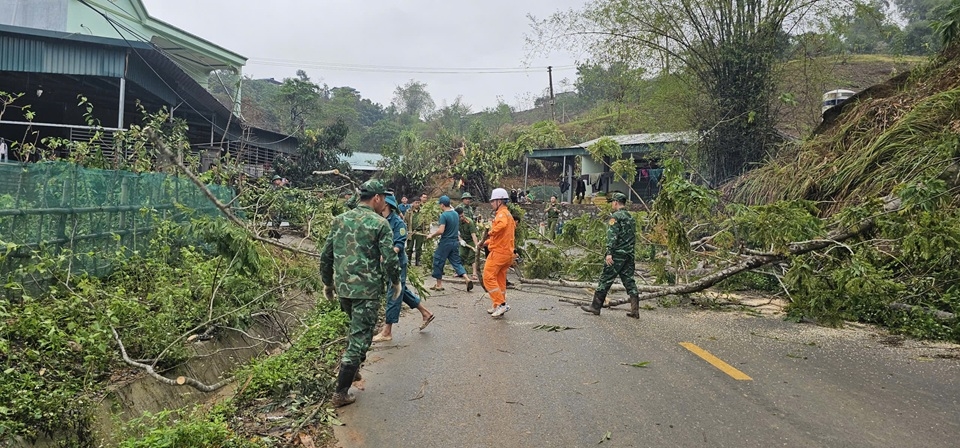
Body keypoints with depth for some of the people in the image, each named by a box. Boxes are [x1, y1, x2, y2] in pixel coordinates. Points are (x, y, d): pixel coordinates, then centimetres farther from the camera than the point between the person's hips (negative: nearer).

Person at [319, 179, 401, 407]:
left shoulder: (339, 220, 8)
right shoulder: (380, 224, -9)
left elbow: (326, 255, 10)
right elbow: (390, 258, -13)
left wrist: (327, 282, 21)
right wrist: (395, 281, 4)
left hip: (342, 287, 6)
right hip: (368, 290, -6)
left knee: (357, 327, 30)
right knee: (359, 338, 1)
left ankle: (353, 367, 32)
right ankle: (341, 393, 3)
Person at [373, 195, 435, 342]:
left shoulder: (397, 222, -16)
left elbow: (399, 244, -20)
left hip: (397, 263, -8)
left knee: (394, 295, -1)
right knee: (402, 291, 18)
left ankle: (387, 332, 6)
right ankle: (426, 313, 33)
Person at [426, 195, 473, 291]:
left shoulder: (443, 215, -16)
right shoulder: (456, 214, 7)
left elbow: (441, 231, -24)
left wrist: (432, 235, -10)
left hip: (445, 243, -7)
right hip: (455, 242, 7)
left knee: (438, 262, 7)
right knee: (456, 262, 12)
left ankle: (439, 284, 13)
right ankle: (467, 279, -6)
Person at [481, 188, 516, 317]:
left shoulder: (502, 213, -12)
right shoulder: (508, 214, 21)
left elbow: (502, 225, -37)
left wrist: (491, 232, -24)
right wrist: (487, 242, 19)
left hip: (498, 252, -10)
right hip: (507, 252, 10)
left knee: (488, 277, -7)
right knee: (500, 280, 14)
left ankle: (501, 303, -10)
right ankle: (498, 306, 19)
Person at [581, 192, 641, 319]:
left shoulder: (615, 216, -9)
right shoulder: (631, 217, 17)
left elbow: (612, 236, -18)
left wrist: (609, 253, -21)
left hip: (617, 255, -7)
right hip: (629, 255, 8)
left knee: (605, 279, 0)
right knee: (629, 281, 7)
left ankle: (595, 306, 6)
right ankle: (635, 310, 1)